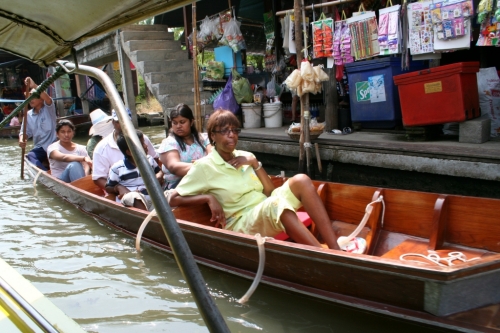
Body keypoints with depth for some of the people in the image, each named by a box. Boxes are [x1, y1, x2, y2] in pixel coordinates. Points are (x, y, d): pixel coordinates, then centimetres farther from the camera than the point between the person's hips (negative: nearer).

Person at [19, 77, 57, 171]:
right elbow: (25, 132, 10)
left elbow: (48, 99, -26)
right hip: (40, 147, 4)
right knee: (29, 157, -27)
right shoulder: (28, 115, 10)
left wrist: (34, 86, -40)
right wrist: (21, 140, -14)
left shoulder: (48, 109, -3)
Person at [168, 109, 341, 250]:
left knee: (300, 180, -19)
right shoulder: (204, 167, -3)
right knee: (276, 203, -37)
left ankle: (336, 250, -28)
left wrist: (255, 163, -3)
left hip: (269, 211, 6)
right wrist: (208, 197, -16)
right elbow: (172, 199, -6)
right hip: (242, 223, -6)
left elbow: (270, 191, 10)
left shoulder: (245, 156, 13)